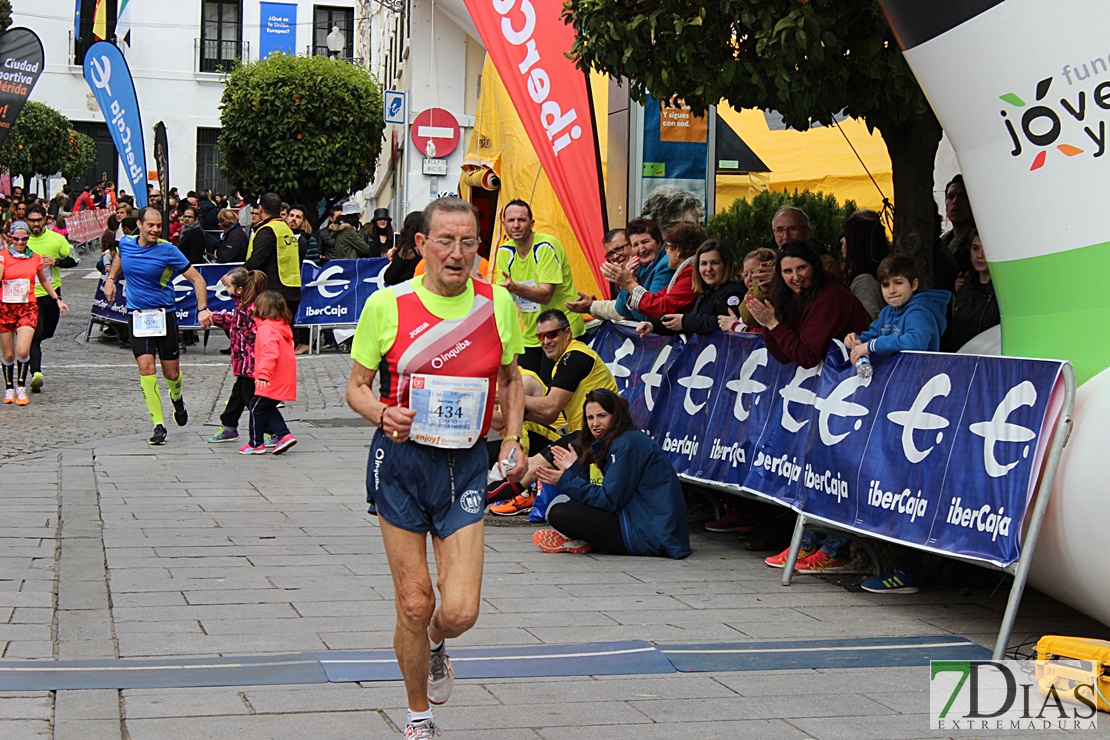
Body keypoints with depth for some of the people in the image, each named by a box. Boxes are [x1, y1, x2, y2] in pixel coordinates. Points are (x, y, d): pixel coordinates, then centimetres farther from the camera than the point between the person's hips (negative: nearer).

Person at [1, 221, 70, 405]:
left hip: (28, 307, 1)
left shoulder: (35, 258, 8)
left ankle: (21, 388, 2)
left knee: (22, 351, -16)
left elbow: (45, 281, 23)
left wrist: (58, 300, 23)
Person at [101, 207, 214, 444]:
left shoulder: (168, 250, -12)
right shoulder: (125, 244, -1)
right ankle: (158, 425, -11)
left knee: (172, 374, 5)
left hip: (164, 315, -2)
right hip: (136, 316, 2)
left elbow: (197, 279, -8)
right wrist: (110, 278, 20)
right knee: (146, 367, -14)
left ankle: (177, 398, 42)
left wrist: (202, 309, -19)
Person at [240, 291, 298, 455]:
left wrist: (263, 373, -37)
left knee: (257, 407, 4)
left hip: (272, 381, -9)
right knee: (268, 408, 19)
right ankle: (283, 435, 9)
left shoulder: (266, 328, -16)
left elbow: (270, 353, -30)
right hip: (284, 379, 9)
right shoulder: (283, 327, 14)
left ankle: (256, 443, 11)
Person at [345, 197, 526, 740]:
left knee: (460, 609, -8)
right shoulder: (387, 304, -6)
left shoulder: (497, 303, 0)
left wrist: (513, 439, 1)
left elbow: (510, 380, 15)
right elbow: (356, 387, 2)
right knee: (414, 603, 2)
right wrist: (384, 415, -19)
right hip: (401, 458, -1)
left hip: (466, 464, 1)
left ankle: (434, 645, 31)